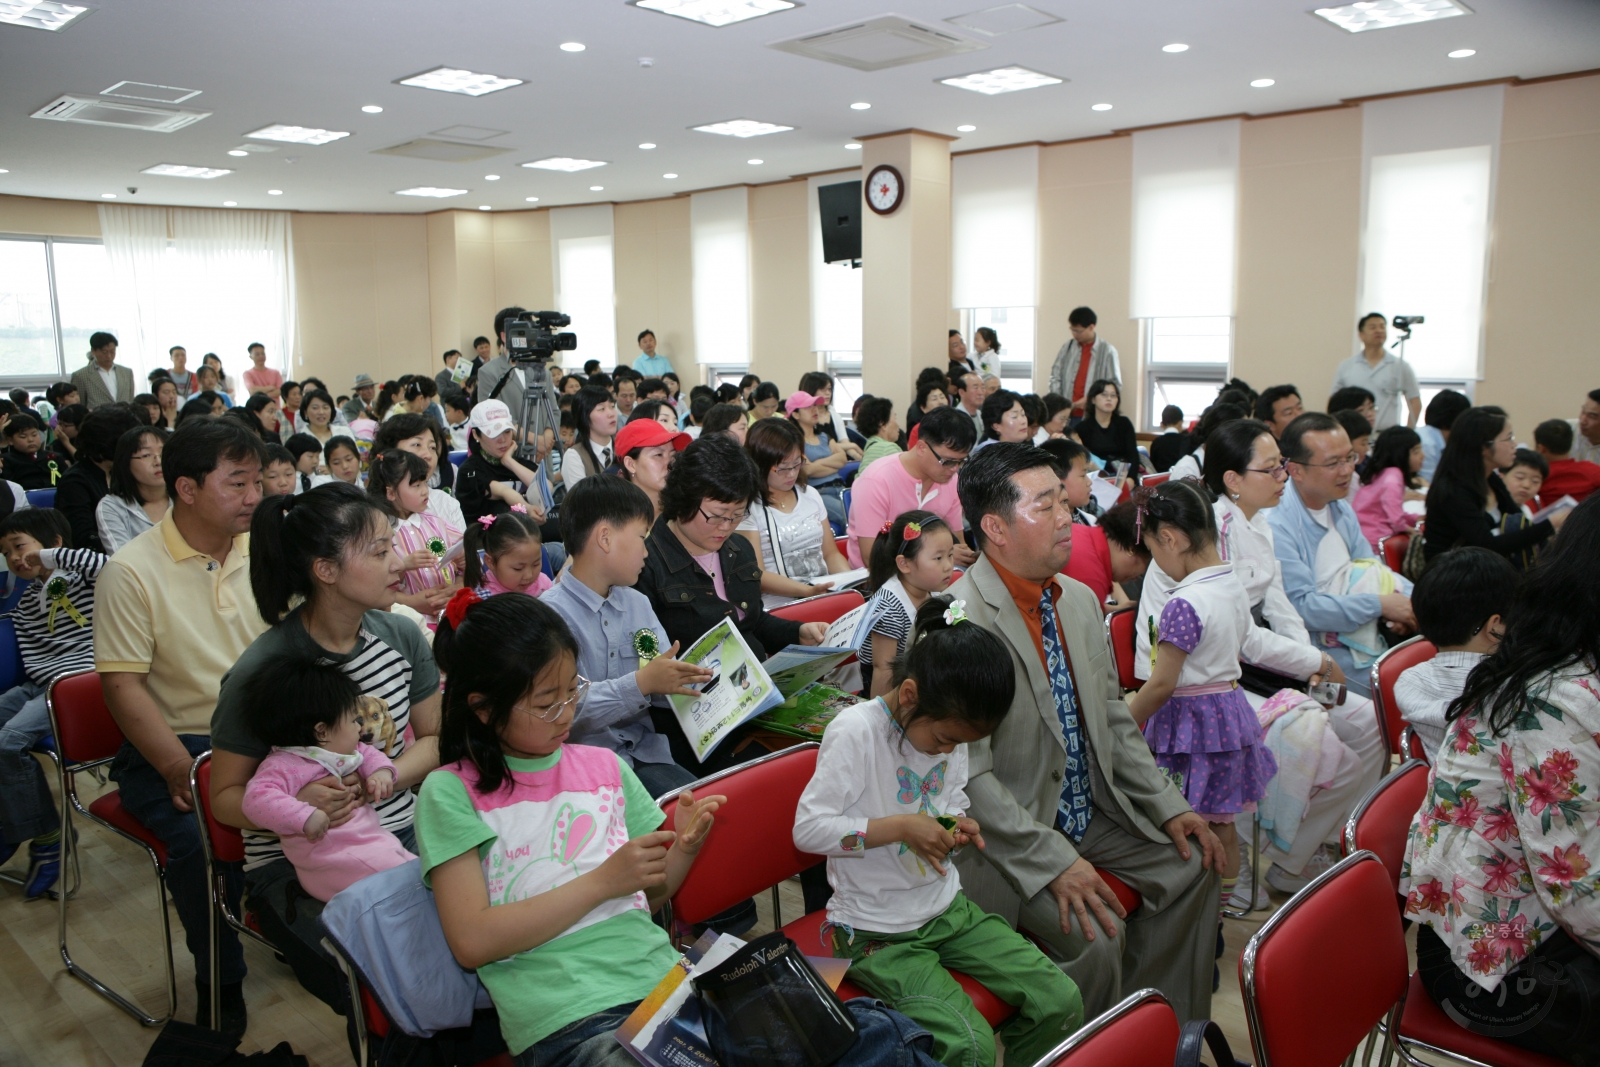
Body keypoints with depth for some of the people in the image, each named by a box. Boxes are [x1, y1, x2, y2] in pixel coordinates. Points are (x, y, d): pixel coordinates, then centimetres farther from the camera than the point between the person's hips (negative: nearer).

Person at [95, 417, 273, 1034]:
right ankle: (220, 983, -1)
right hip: (168, 746, -3)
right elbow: (123, 686, -10)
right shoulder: (132, 571, -8)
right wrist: (182, 772, -20)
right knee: (205, 840, -29)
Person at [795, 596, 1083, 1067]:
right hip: (878, 933, -6)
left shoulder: (952, 728, 1)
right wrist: (900, 827, -25)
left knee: (1061, 1002, -4)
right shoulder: (856, 731, -20)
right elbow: (807, 828, -20)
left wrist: (956, 827, -7)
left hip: (948, 909, 7)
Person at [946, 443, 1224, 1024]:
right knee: (1094, 931, -24)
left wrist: (1167, 806, 5)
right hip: (1006, 831, -8)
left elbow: (1113, 719, 13)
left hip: (1091, 810, 9)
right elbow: (967, 775, -24)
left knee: (1192, 862, 4)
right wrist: (1054, 861, -26)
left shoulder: (1081, 600, 4)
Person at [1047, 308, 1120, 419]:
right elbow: (1055, 377, 11)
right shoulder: (1067, 347, 9)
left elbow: (1115, 385, -2)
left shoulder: (1107, 350, 0)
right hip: (1067, 413, 3)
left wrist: (1090, 399, -12)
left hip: (1093, 416, -3)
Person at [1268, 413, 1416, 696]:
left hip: (1365, 637, 9)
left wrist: (1410, 598, -5)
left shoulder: (1341, 509, 11)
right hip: (1321, 649, -8)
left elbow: (1370, 567, 15)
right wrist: (1380, 604, -19)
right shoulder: (1277, 526, -20)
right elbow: (1300, 607, -22)